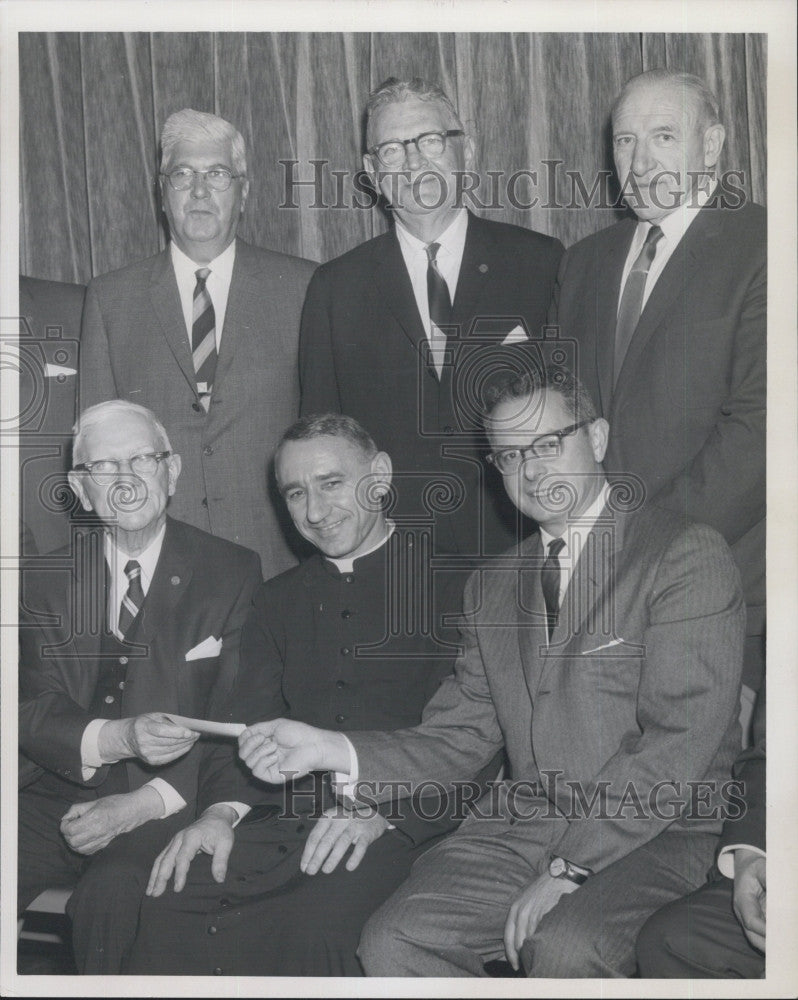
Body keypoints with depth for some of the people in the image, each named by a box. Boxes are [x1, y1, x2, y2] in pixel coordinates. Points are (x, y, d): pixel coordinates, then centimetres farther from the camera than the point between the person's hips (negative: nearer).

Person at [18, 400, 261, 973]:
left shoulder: (232, 573, 2)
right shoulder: (47, 577, 10)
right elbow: (34, 710, 1)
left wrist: (146, 802, -16)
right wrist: (118, 737, -22)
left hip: (168, 806, -3)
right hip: (60, 797, 3)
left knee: (109, 894, -31)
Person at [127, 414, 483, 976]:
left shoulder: (451, 583, 3)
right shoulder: (280, 601, 22)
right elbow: (250, 726, 16)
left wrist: (382, 809, -19)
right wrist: (221, 810, -4)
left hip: (399, 828, -4)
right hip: (286, 822, 4)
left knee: (317, 925, -32)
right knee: (169, 906, -23)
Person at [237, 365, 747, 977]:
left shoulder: (688, 556, -4)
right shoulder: (492, 588, 17)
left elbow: (679, 743, -13)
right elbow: (460, 739, 12)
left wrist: (570, 867, -17)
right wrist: (333, 750, -4)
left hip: (653, 833, -5)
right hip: (519, 827, 5)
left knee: (565, 948, -32)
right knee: (395, 940, -16)